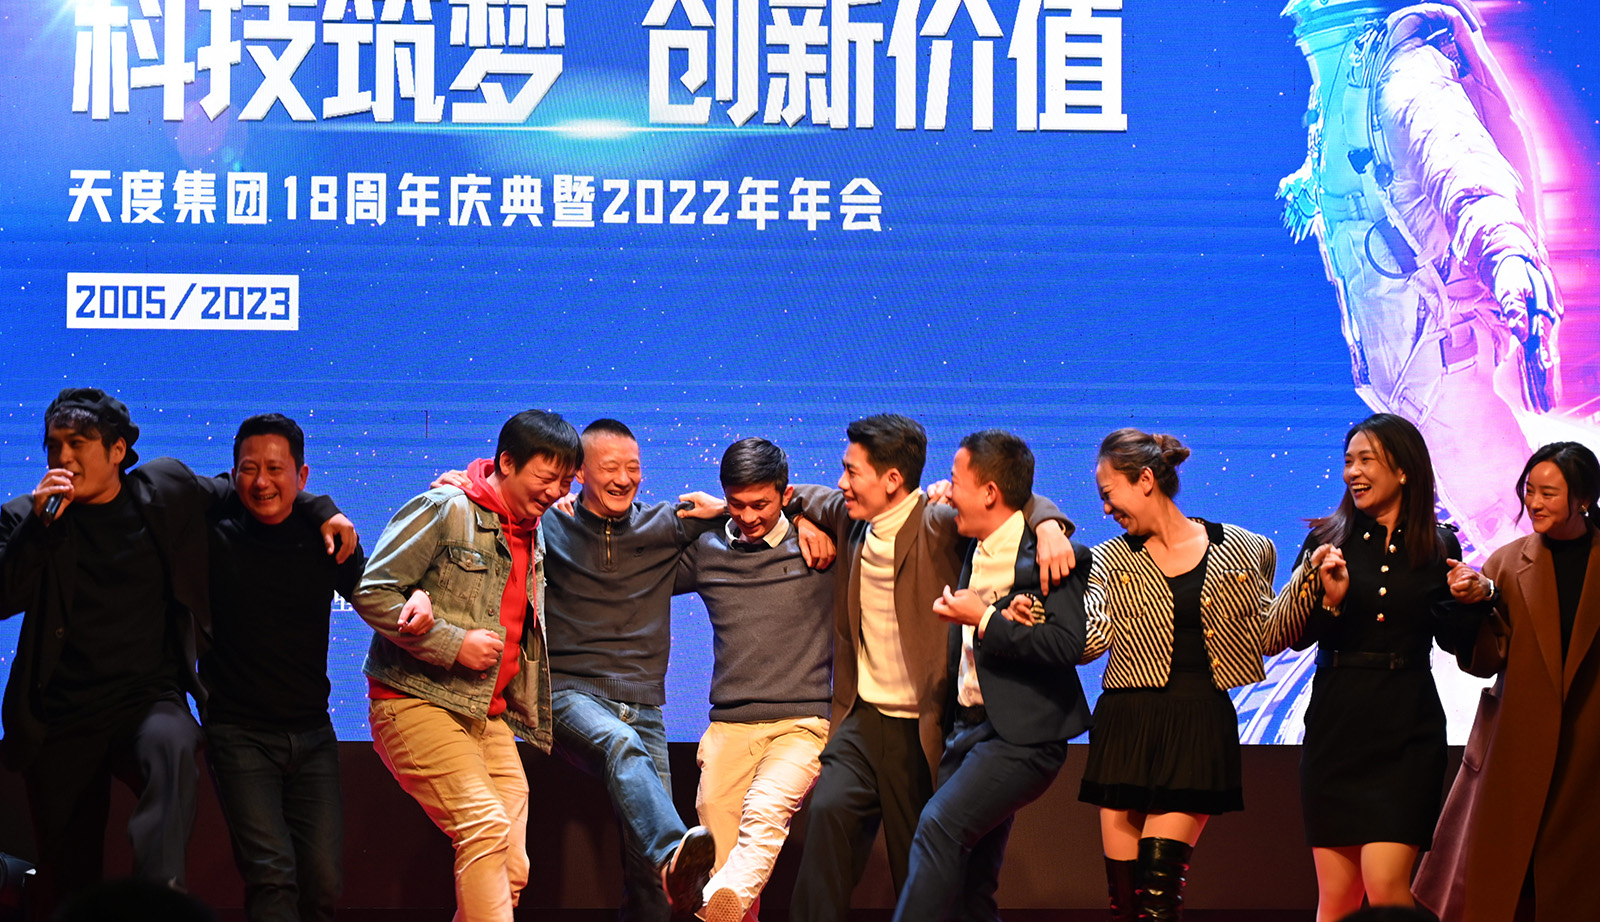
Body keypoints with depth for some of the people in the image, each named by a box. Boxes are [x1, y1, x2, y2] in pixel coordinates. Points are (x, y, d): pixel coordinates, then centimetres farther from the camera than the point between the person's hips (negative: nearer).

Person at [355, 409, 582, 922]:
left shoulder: (534, 535, 15)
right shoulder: (446, 510, -9)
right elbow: (373, 593, -14)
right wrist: (453, 644, -16)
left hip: (488, 717, 8)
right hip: (417, 702, -8)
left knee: (511, 870, 0)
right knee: (485, 827, -23)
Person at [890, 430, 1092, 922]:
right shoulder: (971, 551, 14)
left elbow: (1067, 643, -23)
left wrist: (985, 621, -17)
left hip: (1021, 733, -9)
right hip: (967, 728, 9)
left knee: (940, 823, -26)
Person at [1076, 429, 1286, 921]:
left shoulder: (1239, 550, 6)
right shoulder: (1111, 561, 9)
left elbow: (1270, 638, 8)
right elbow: (1090, 639, -5)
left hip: (1200, 726, -2)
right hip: (1128, 725, 2)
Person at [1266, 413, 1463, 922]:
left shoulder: (1439, 547, 3)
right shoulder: (1328, 541, 3)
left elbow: (1451, 641, 11)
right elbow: (1293, 635, -1)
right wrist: (1330, 600, -19)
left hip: (1406, 731, -1)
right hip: (1336, 725, 2)